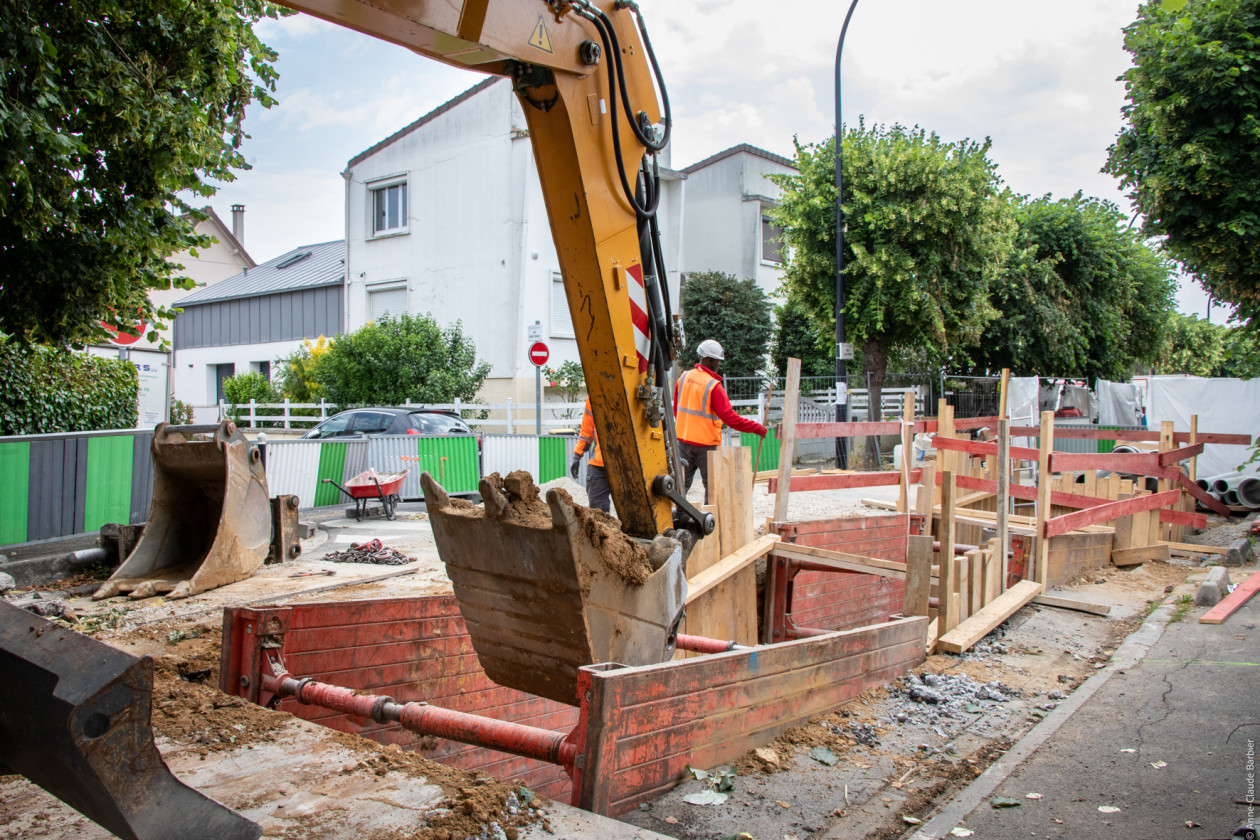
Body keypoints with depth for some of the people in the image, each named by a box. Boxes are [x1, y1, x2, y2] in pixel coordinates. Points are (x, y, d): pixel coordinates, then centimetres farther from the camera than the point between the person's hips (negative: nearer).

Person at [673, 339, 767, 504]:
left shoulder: (684, 378, 5)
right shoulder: (713, 386, -15)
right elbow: (729, 417, -17)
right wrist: (755, 427, -10)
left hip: (683, 439, 6)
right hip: (706, 442, -6)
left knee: (682, 482, 10)